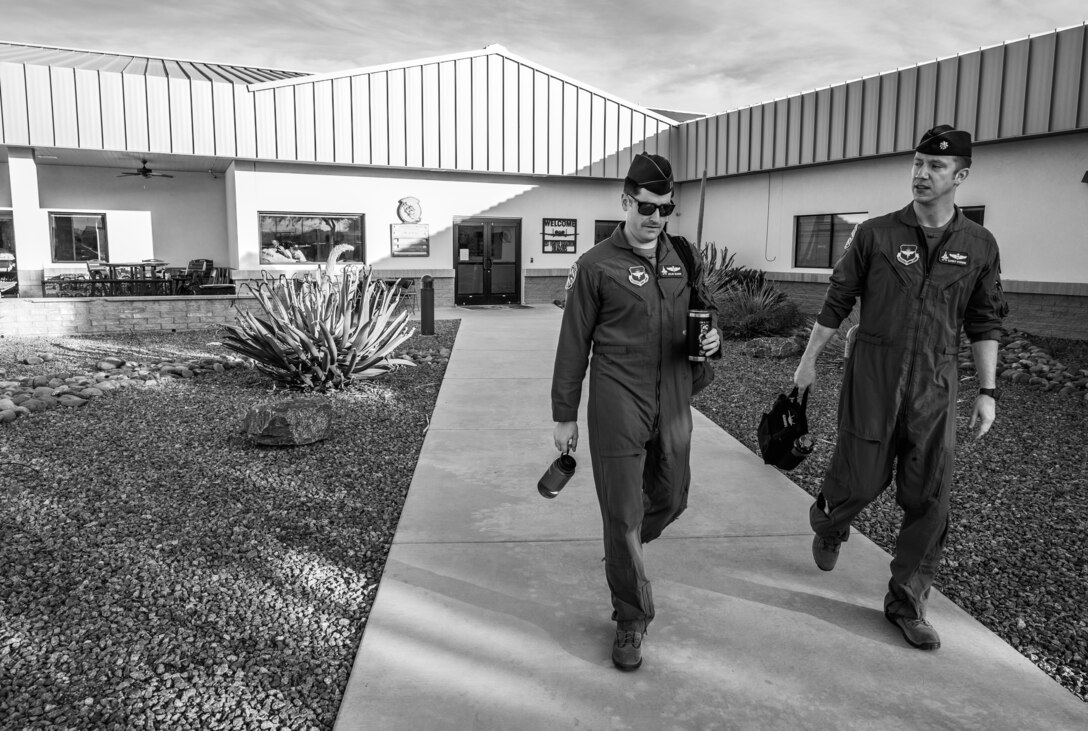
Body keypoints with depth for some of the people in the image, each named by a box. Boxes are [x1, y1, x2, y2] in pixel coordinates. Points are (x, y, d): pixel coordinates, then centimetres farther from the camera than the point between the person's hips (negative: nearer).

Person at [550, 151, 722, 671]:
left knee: (671, 499, 17)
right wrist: (564, 415, -1)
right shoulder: (596, 265, -6)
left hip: (673, 404, 5)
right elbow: (574, 345, -2)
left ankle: (623, 551, 50)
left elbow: (707, 312, 21)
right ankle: (631, 619, 19)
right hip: (618, 407, -5)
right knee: (622, 515, 1)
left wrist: (713, 338, -4)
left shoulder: (684, 256, 8)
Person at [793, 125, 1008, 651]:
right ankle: (827, 523, 39)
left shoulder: (978, 245, 4)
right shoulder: (875, 234, -1)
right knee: (861, 479, 2)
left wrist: (987, 392, 4)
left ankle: (906, 602, 20)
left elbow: (984, 324, 8)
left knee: (929, 501, 3)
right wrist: (808, 361, 6)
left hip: (935, 385, 2)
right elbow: (836, 303, 4)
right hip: (872, 376, -2)